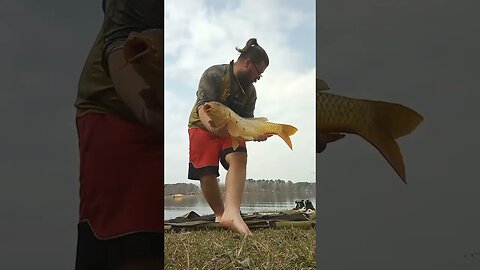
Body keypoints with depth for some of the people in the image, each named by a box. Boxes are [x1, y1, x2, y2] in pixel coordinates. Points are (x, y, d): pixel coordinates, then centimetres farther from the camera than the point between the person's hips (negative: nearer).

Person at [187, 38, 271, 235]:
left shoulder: (250, 91, 1)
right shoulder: (214, 75, -19)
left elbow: (247, 119, 1)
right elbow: (203, 107, -28)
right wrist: (213, 126, -48)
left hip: (231, 129, 4)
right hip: (203, 126, -4)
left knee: (239, 157, -25)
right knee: (207, 173, -15)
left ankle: (232, 213, -43)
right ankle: (220, 215, 7)